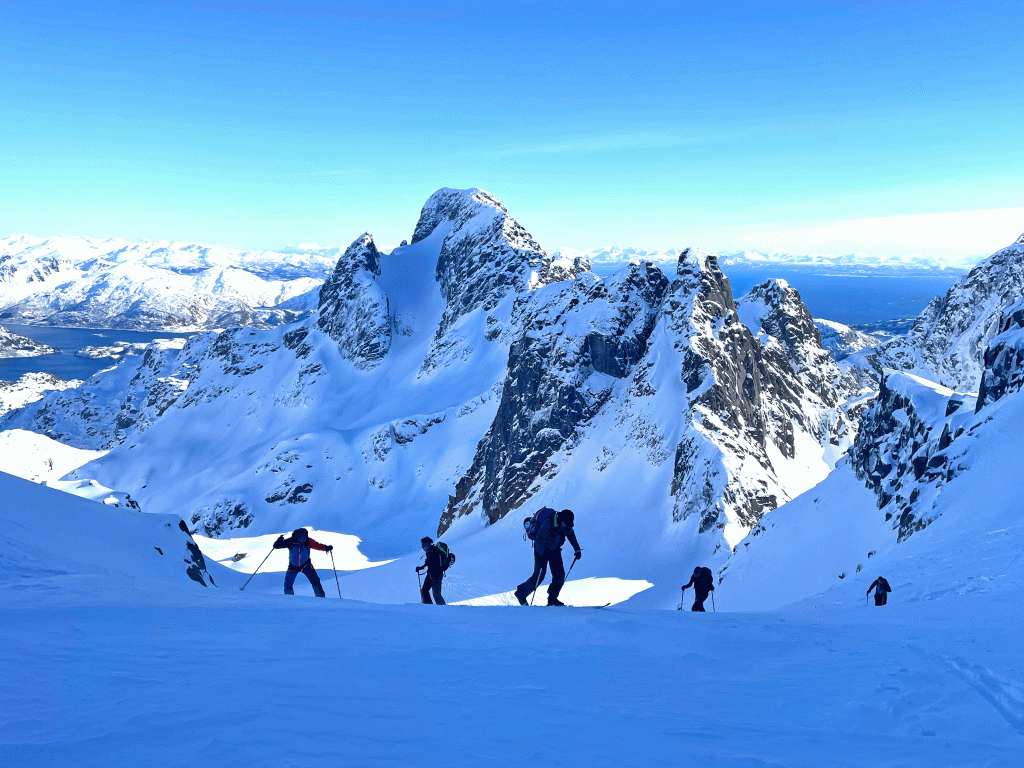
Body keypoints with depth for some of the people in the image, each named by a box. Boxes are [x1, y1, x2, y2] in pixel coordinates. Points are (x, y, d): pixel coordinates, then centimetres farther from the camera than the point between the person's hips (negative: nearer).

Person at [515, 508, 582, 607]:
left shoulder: (566, 524, -9)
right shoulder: (548, 523, -31)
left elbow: (571, 534, 11)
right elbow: (539, 539, -31)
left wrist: (577, 549, 9)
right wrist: (542, 554, -37)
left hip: (554, 550, 7)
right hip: (542, 550, -6)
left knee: (560, 574, -5)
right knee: (539, 576, -9)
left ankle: (552, 598, 7)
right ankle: (521, 593, 10)